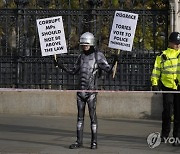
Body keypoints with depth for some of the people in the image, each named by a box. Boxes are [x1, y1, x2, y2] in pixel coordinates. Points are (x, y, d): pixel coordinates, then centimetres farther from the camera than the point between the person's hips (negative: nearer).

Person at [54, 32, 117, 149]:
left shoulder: (98, 56, -3)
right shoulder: (81, 57, 13)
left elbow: (108, 70, -9)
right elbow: (73, 71, 24)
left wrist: (114, 62, -26)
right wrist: (60, 66, 17)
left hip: (91, 91, -5)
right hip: (81, 90, 6)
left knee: (92, 115, -4)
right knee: (80, 116, 7)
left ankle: (94, 142, 2)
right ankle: (79, 141, 11)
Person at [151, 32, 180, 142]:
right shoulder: (163, 56, 4)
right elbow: (156, 70, 6)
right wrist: (155, 84, -1)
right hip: (167, 87, -2)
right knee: (167, 111, -3)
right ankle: (165, 134, 5)